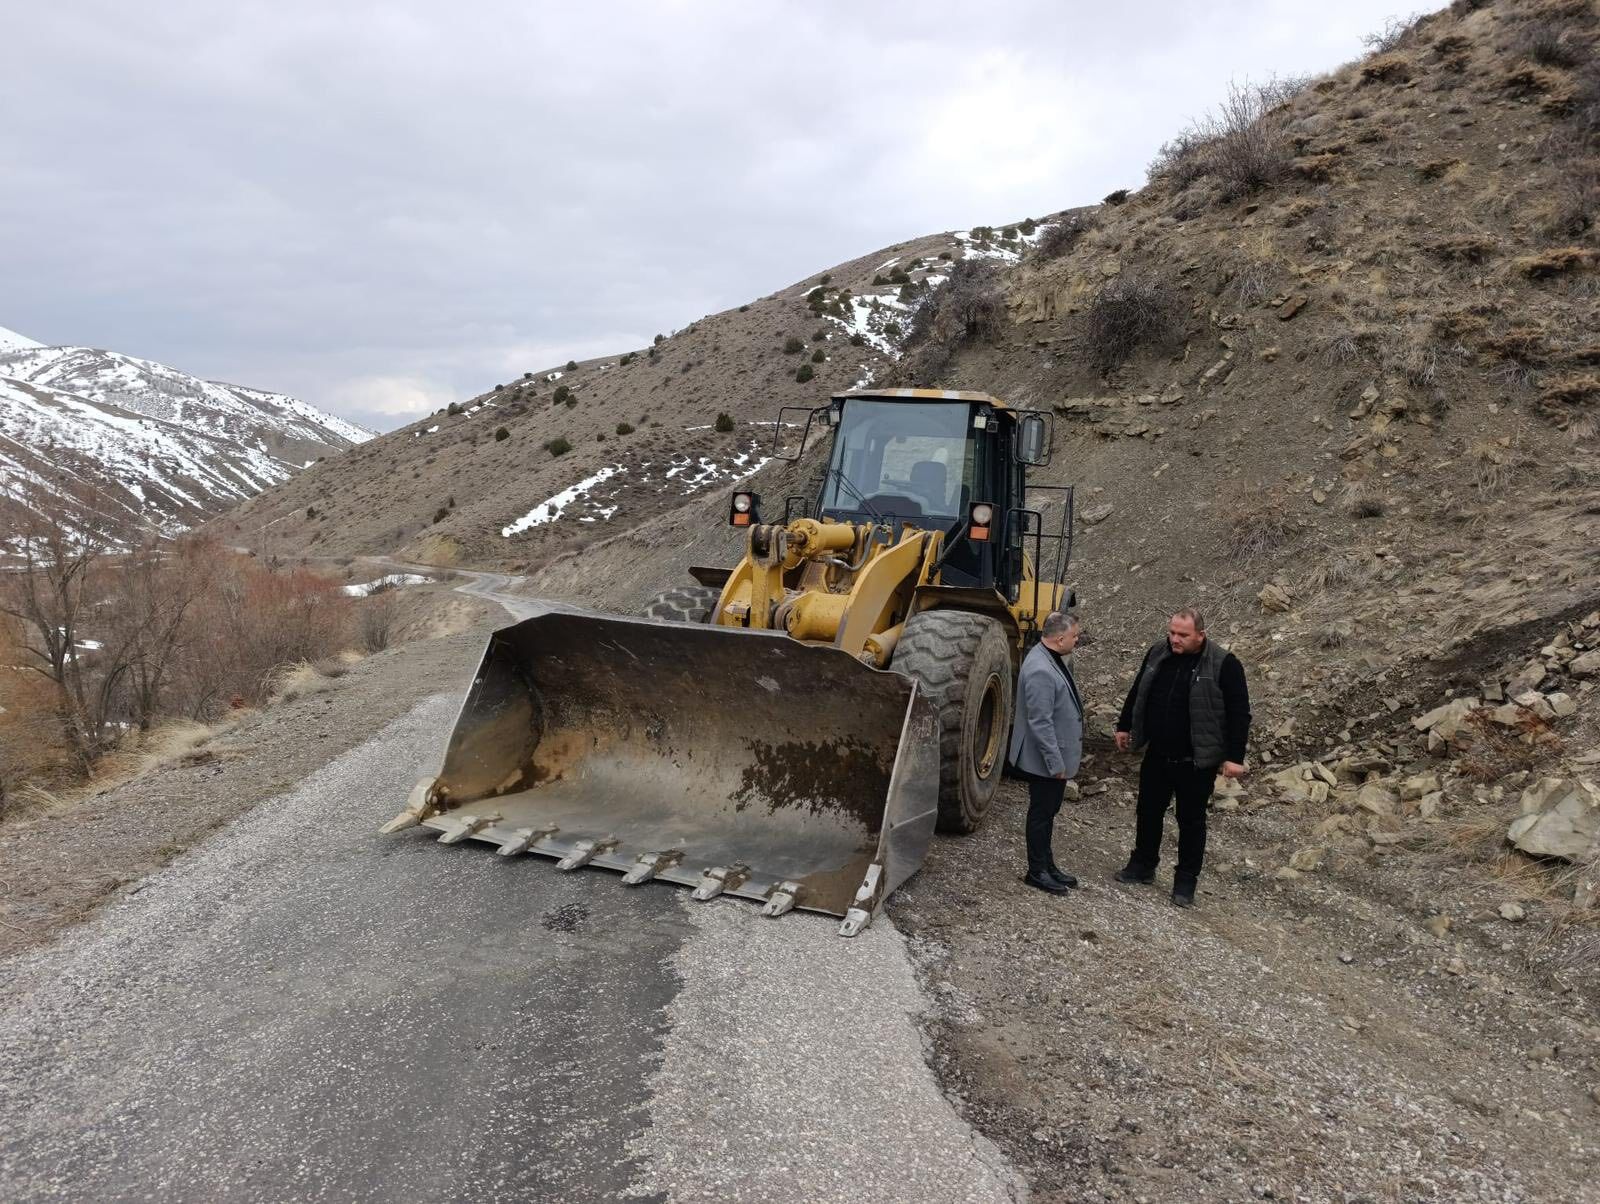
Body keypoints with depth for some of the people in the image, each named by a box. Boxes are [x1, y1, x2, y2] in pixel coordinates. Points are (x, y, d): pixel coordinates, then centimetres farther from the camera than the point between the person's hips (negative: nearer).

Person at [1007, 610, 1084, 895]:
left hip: (1057, 756, 10)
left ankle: (1047, 864, 33)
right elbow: (1040, 723, -27)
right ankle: (1037, 871, 19)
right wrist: (1056, 762, -22)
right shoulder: (1040, 670, -28)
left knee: (1048, 813, 20)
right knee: (1041, 814, 5)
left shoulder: (1054, 659, 4)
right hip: (1045, 761, -10)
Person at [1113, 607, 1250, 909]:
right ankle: (1142, 865, 35)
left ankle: (1186, 881, 20)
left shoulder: (1223, 665, -16)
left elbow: (1240, 713, -14)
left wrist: (1234, 756, -16)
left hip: (1196, 761, -5)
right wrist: (1124, 726, 17)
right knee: (1148, 812, 16)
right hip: (1157, 754, 5)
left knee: (1191, 821, 8)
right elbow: (1137, 692, 14)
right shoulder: (1158, 653, -1)